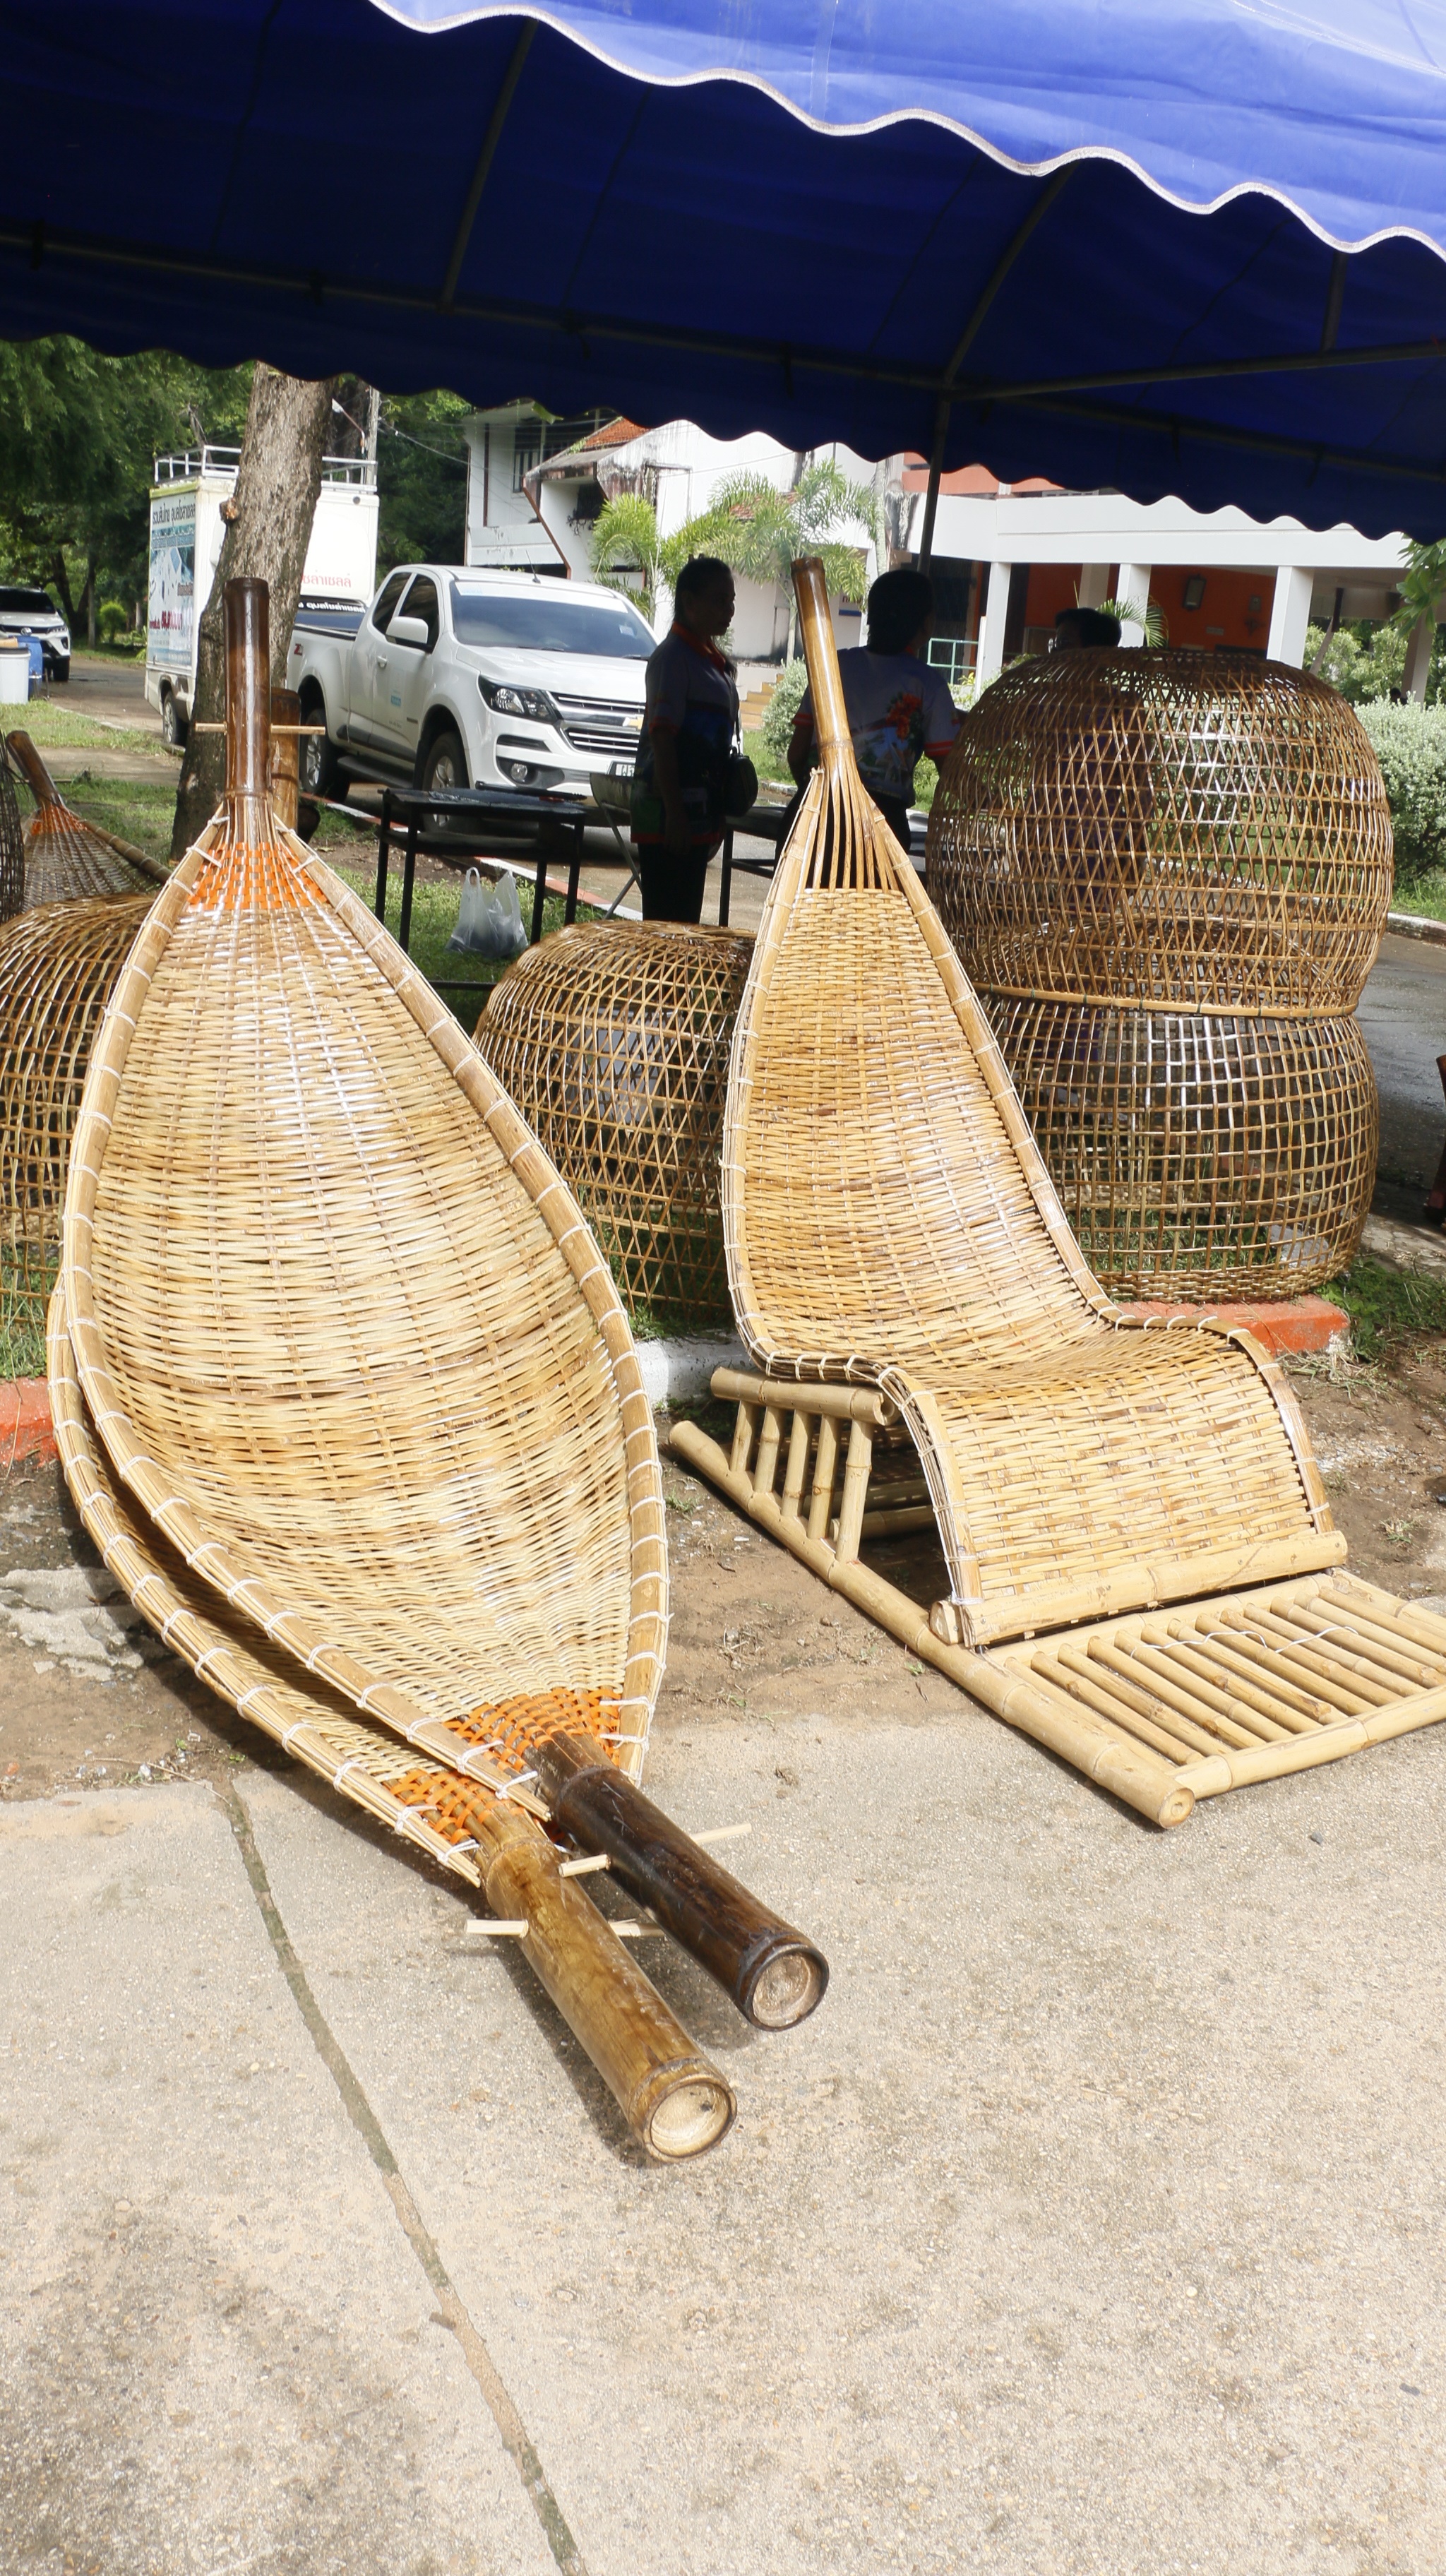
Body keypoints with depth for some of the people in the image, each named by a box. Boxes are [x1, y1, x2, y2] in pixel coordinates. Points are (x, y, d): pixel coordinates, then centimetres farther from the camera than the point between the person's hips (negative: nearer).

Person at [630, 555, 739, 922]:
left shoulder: (715, 661, 17)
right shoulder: (673, 657, -11)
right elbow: (662, 738, -17)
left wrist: (715, 819, 20)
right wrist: (674, 814, -23)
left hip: (700, 811, 9)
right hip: (670, 813, -9)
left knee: (687, 919, 13)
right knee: (666, 920, -9)